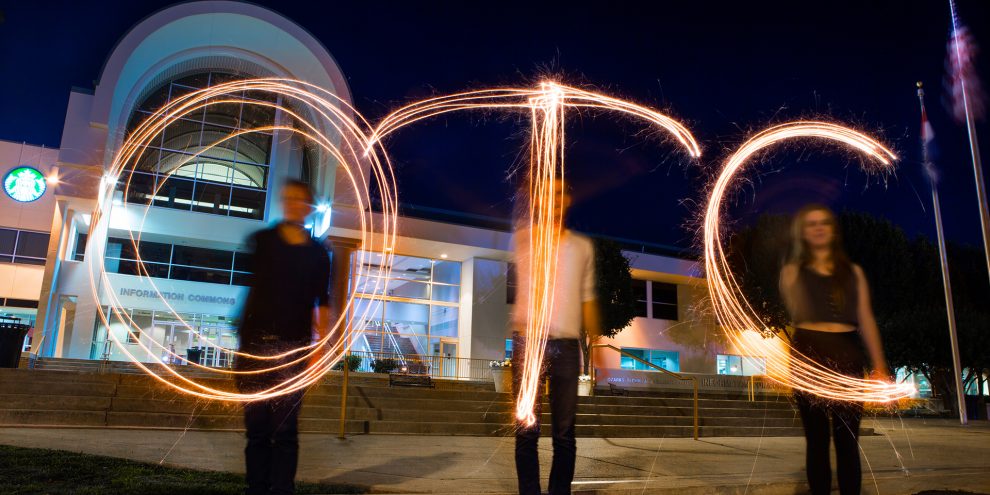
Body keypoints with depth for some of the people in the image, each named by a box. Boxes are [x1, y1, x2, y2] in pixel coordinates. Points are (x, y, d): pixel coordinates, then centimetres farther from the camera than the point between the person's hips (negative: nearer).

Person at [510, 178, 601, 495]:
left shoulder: (583, 246, 14)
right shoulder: (524, 238, 9)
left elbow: (587, 298, 15)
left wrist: (596, 344, 11)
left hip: (567, 344, 2)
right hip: (528, 340, -2)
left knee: (565, 432, 4)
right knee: (527, 430, -1)